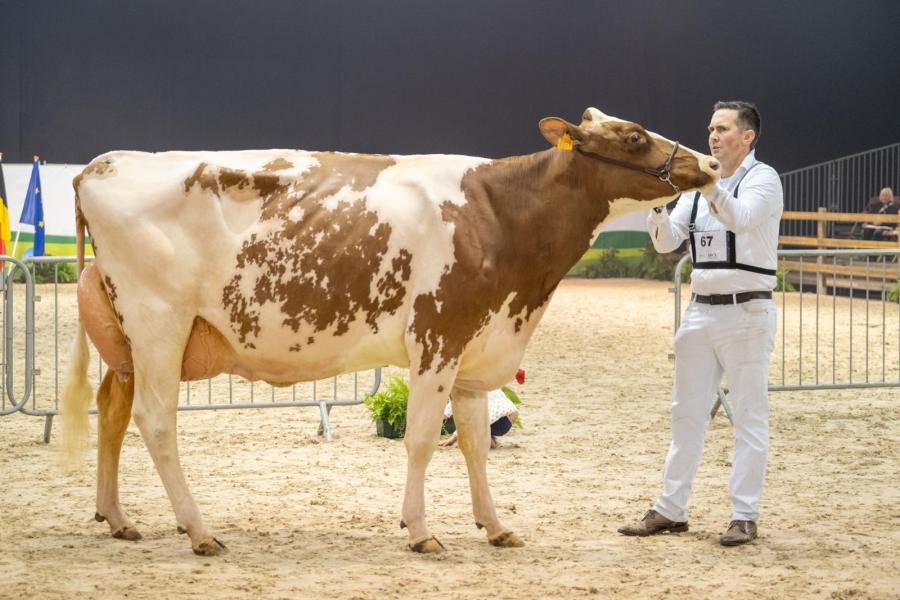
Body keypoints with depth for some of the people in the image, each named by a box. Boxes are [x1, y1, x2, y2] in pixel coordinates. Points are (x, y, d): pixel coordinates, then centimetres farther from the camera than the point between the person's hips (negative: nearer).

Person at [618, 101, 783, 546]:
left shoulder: (762, 179, -6)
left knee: (749, 416, -2)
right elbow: (665, 242, 8)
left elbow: (741, 219, -26)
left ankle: (744, 516, 1)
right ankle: (671, 510, 15)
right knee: (686, 413, 9)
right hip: (700, 310, 7)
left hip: (746, 311, -7)